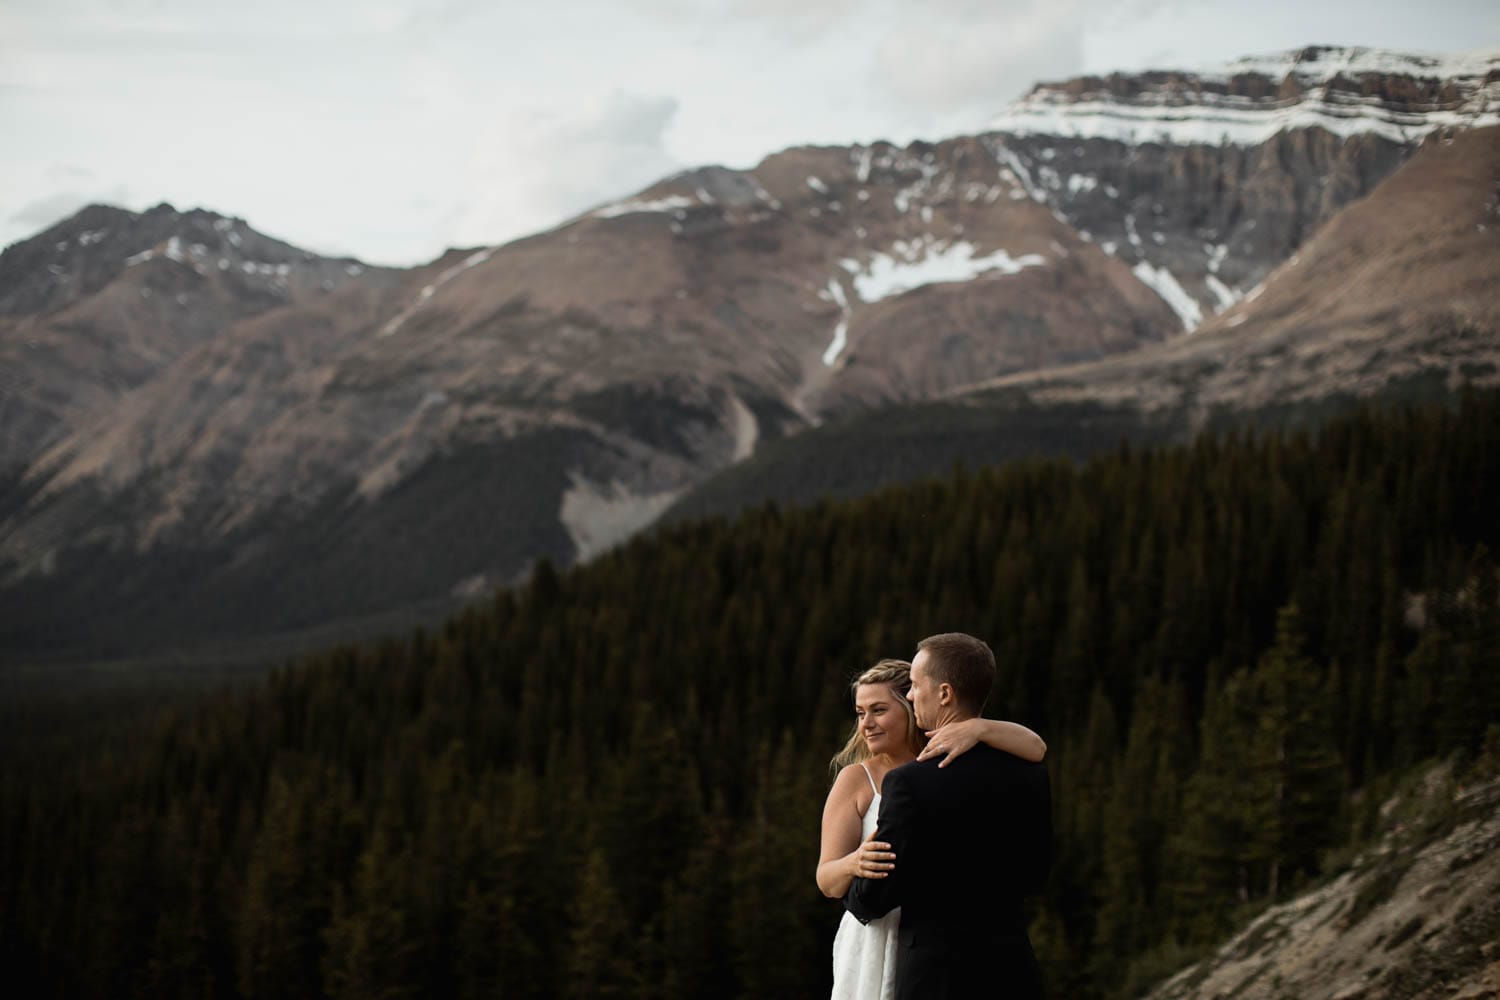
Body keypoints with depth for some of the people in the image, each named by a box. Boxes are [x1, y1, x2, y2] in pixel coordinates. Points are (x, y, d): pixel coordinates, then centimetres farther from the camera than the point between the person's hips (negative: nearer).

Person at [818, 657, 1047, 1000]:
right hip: (878, 946, -2)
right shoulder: (856, 779, -2)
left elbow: (1034, 748, -11)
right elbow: (828, 881, -9)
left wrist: (977, 728, -28)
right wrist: (853, 864, -32)